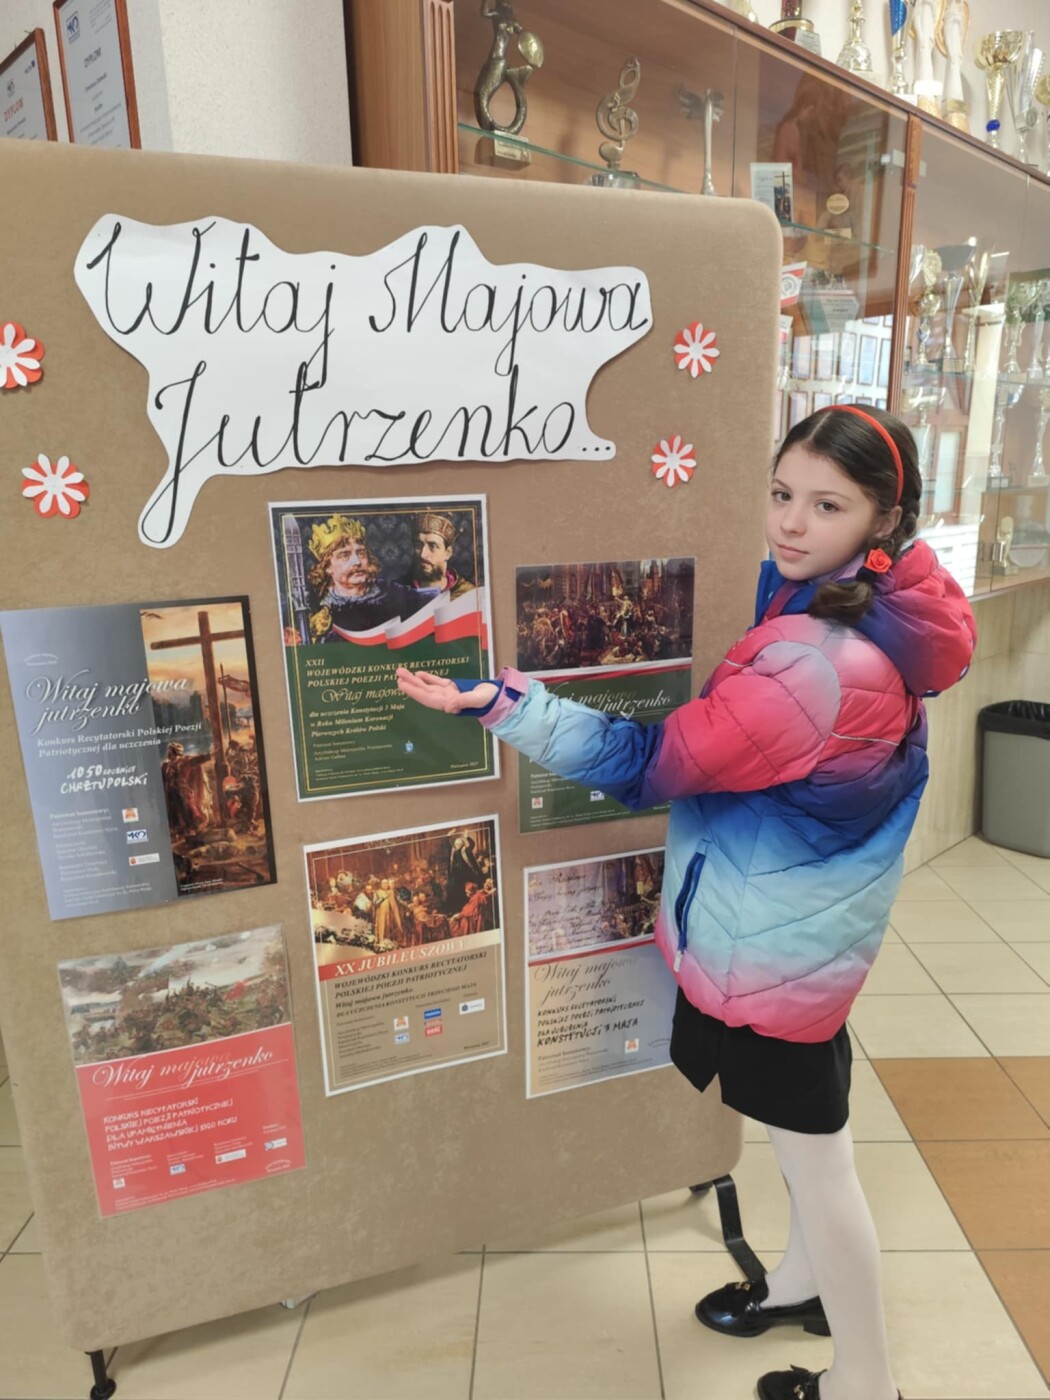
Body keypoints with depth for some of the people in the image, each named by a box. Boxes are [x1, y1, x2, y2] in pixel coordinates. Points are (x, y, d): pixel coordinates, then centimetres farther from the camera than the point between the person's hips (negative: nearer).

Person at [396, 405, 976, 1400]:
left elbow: (649, 762, -25)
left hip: (775, 938, -9)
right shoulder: (878, 614, -4)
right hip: (806, 918, 9)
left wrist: (499, 703, -24)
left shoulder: (819, 668, -33)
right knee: (810, 1136, 28)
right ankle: (805, 1284, 54)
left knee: (815, 1156, 13)